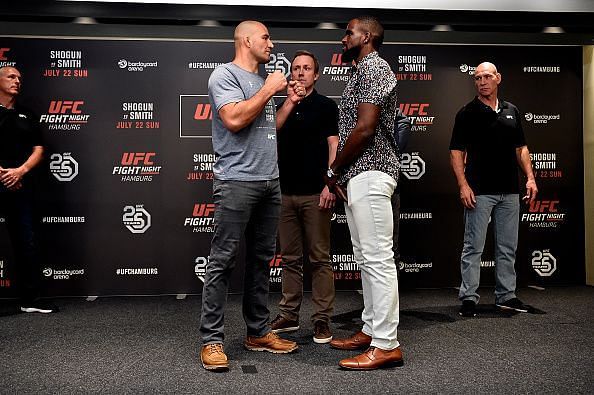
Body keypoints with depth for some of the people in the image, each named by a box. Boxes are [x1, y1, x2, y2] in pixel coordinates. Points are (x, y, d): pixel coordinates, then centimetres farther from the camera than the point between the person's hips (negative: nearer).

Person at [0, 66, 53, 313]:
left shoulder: (27, 116, 17)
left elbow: (38, 151, 11)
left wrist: (20, 171, -6)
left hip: (21, 186, 4)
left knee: (26, 244, 5)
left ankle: (30, 300, 12)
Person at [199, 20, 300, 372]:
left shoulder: (262, 81, 21)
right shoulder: (225, 74, -2)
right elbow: (234, 119, -19)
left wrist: (292, 100, 18)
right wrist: (269, 90, -8)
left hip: (271, 181, 8)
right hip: (237, 181, -8)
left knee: (262, 260, 11)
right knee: (223, 261, -5)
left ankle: (259, 332, 21)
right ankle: (212, 340, 3)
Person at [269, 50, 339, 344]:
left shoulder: (326, 105, 4)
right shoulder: (283, 106, 17)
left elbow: (334, 146, -3)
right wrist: (291, 102, -8)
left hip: (314, 193, -4)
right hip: (285, 193, 5)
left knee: (320, 258, 0)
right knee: (290, 258, 10)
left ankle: (322, 319, 7)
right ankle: (289, 315, 19)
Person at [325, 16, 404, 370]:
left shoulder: (372, 66, -7)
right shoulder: (364, 70, 24)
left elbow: (365, 128, -18)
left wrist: (333, 171, -7)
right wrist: (340, 174, 10)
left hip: (369, 173, -11)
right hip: (359, 175, 11)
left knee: (378, 258, -9)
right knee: (367, 258, 13)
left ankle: (387, 345, -3)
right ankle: (372, 330, 22)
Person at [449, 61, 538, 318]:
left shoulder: (511, 111, 13)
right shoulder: (467, 113, -1)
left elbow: (521, 148, 17)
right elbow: (456, 152, -5)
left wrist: (530, 177, 5)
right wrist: (463, 185, -15)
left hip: (510, 191, 5)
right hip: (479, 191, -5)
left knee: (508, 248, 11)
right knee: (473, 247, -1)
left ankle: (506, 296, 23)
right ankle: (468, 298, 6)